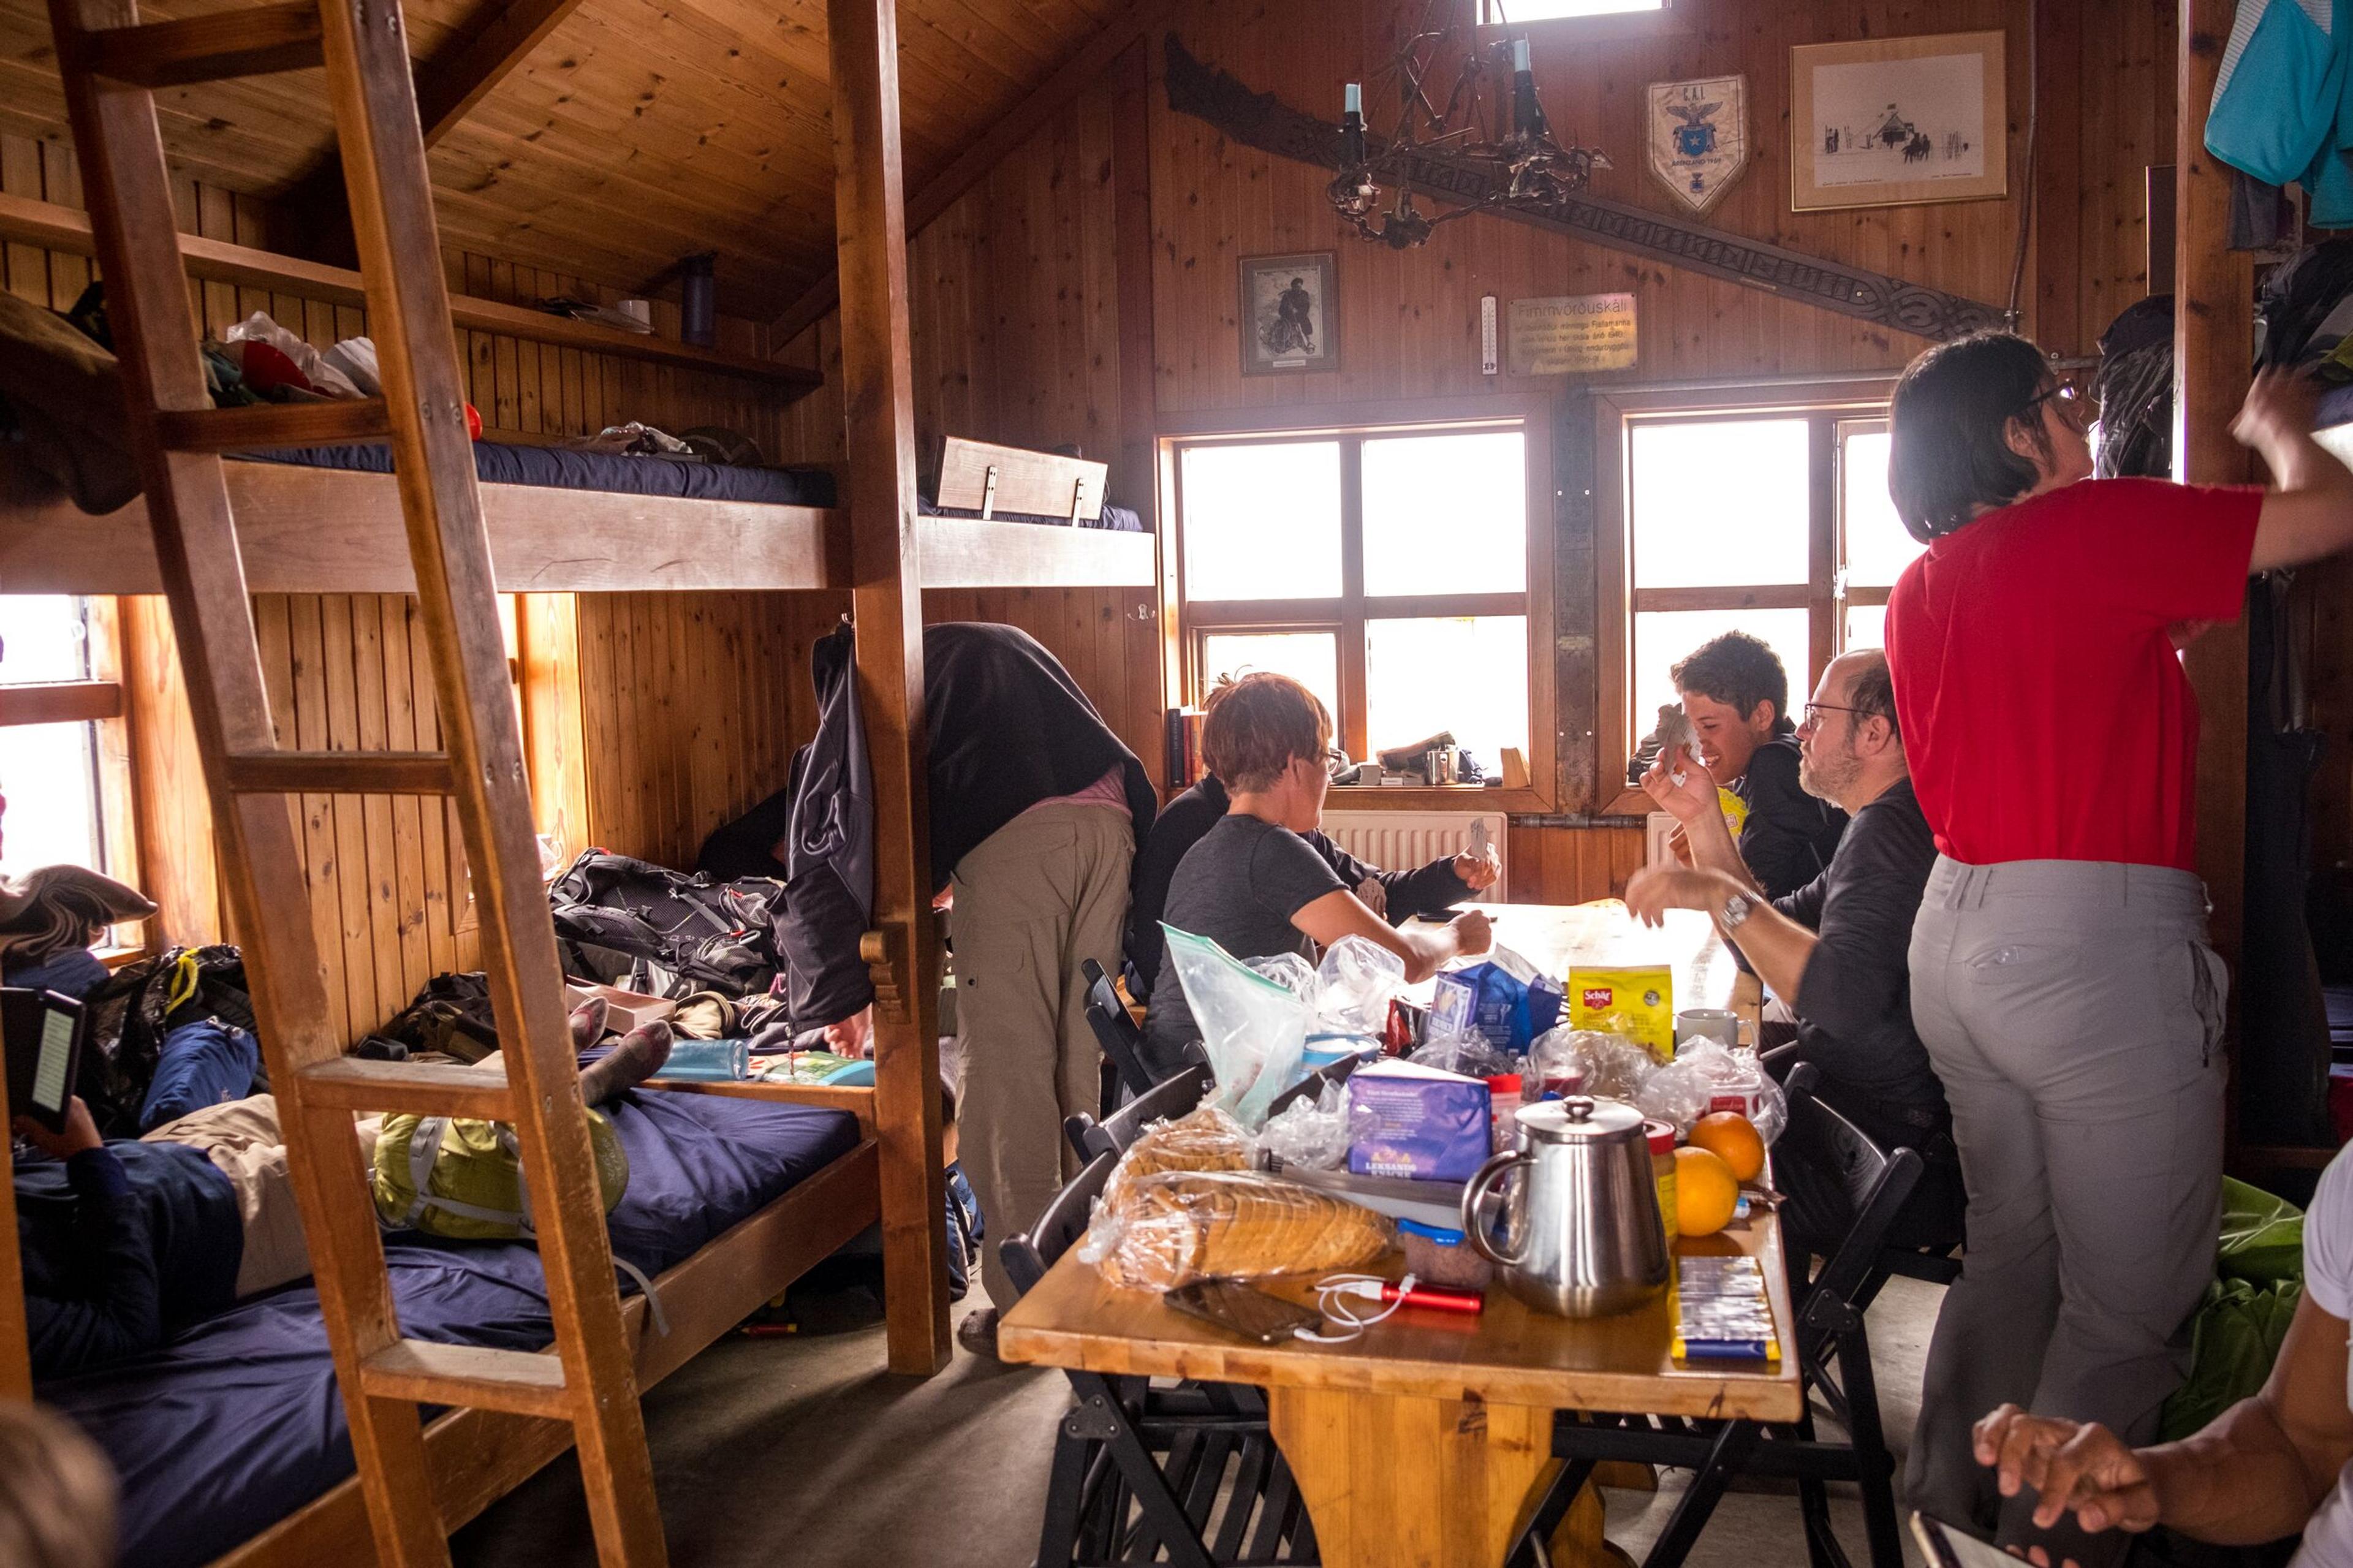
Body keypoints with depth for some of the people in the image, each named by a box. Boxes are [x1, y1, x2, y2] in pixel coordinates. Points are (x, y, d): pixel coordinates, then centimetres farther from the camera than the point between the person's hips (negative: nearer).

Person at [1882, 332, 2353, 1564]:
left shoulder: (1918, 591, 14)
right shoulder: (2099, 527, -9)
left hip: (1958, 934, 9)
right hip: (2098, 942, -8)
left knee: (2009, 1254, 20)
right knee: (2129, 1302, 4)